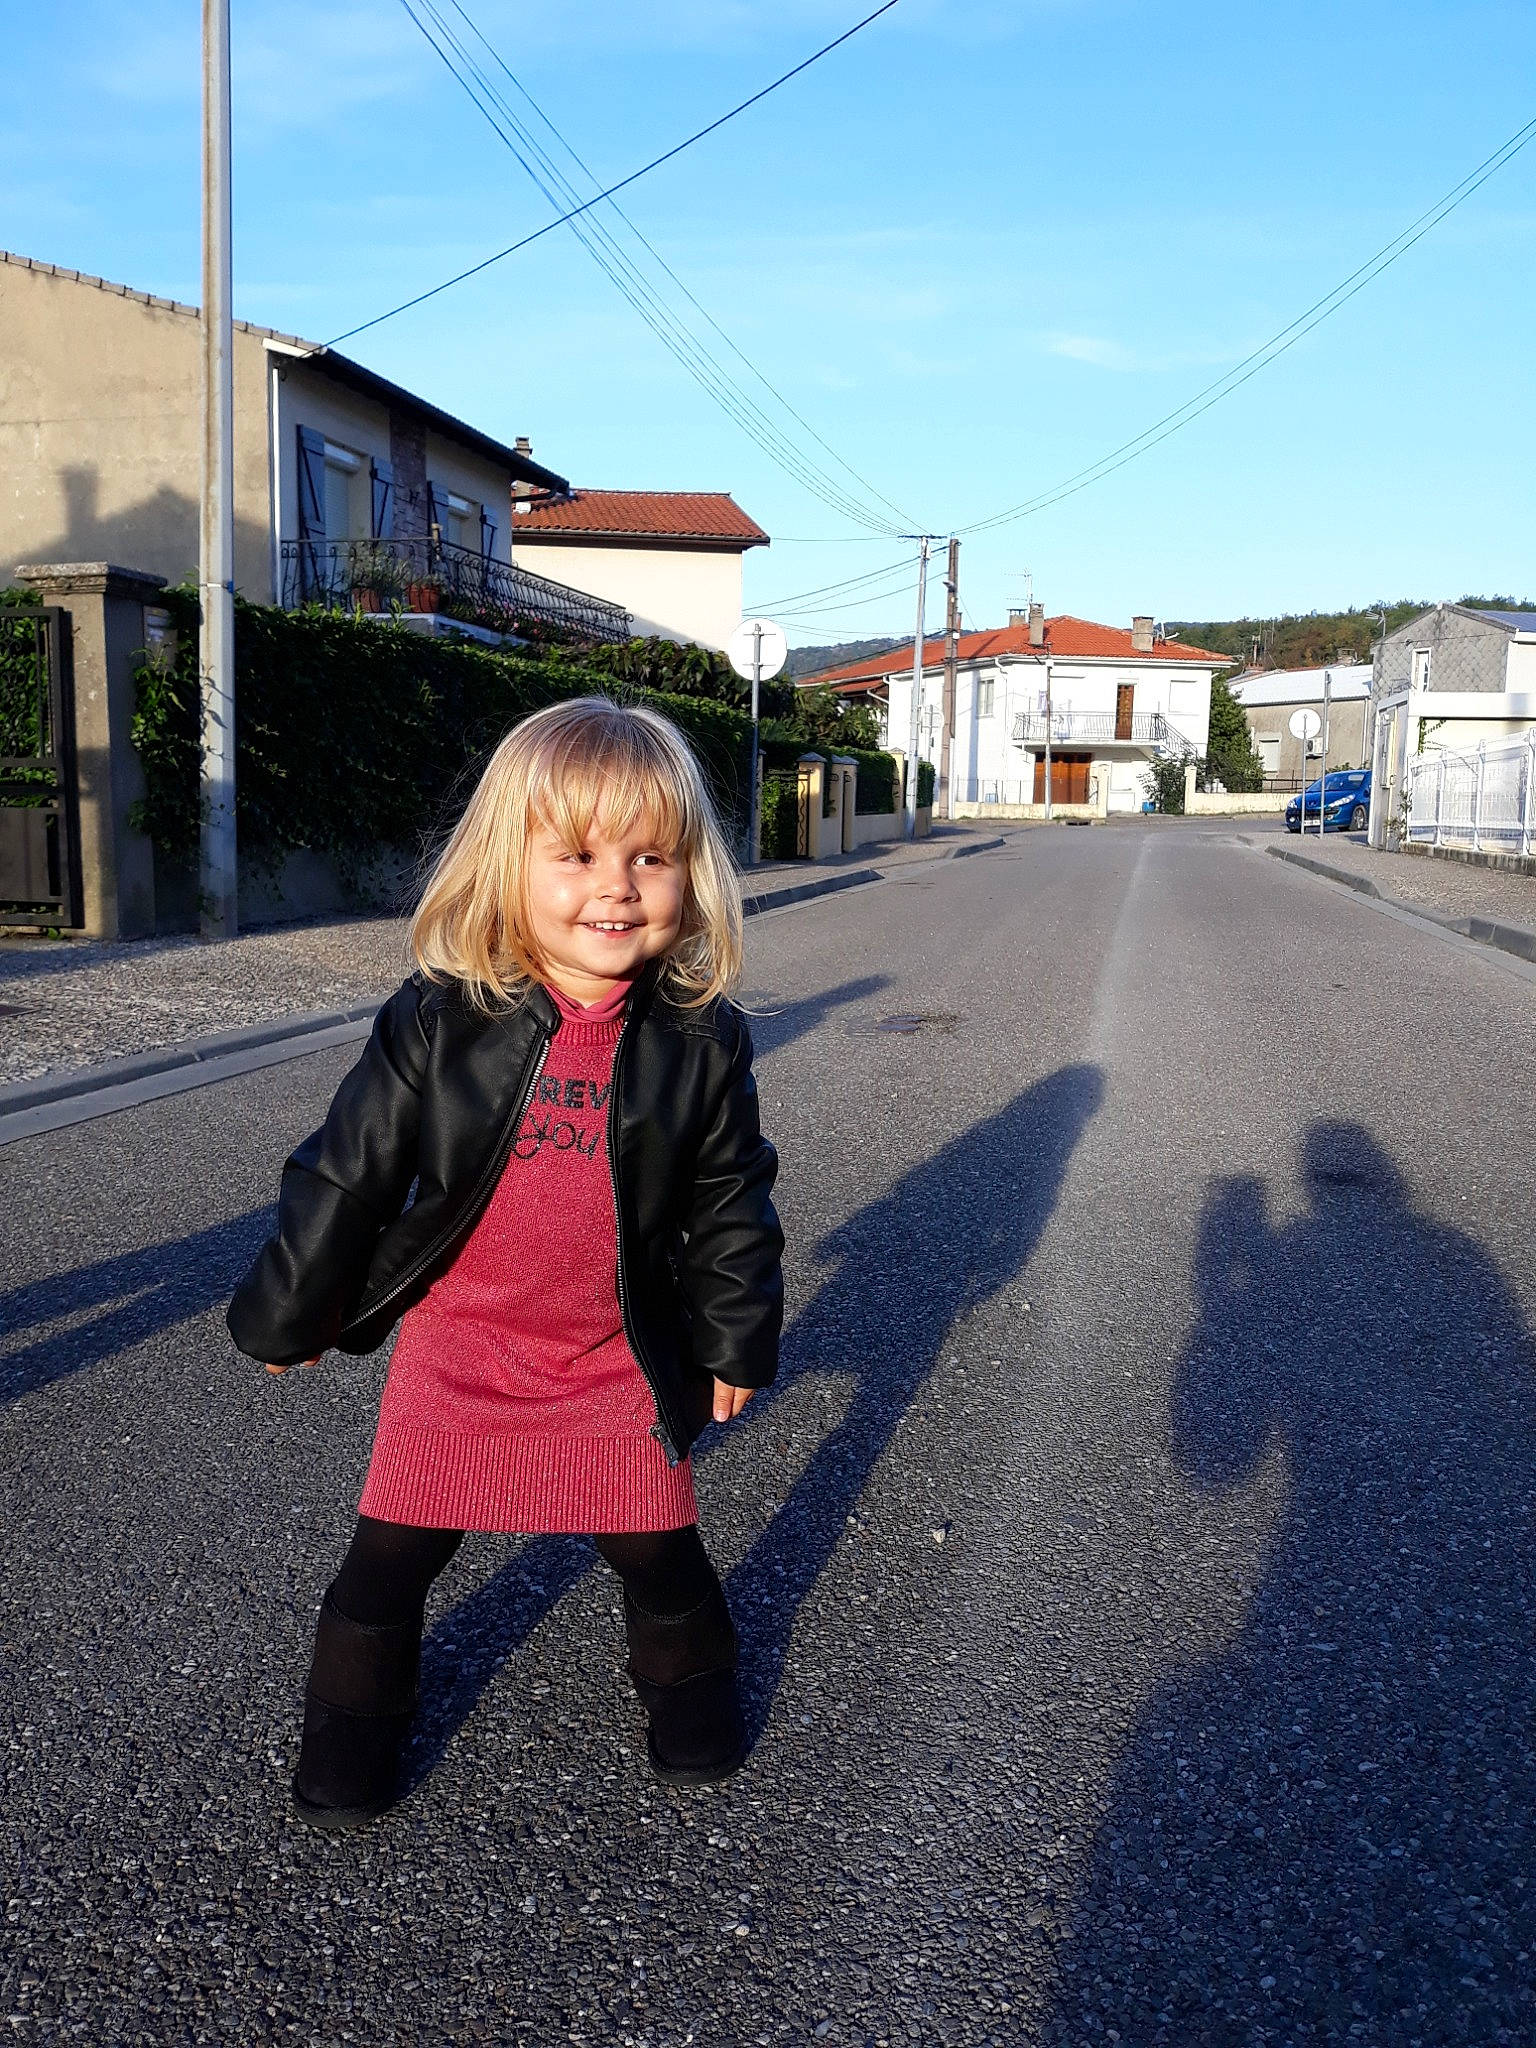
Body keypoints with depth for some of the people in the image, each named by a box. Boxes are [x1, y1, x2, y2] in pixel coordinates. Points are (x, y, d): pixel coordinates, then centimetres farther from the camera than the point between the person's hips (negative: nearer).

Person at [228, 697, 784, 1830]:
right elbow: (346, 1173, -5)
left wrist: (737, 1341, 9)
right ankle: (355, 1722, 40)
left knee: (661, 1553, 14)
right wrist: (286, 1314, 3)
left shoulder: (702, 1040, -11)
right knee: (392, 1557, 11)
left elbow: (730, 1204, 2)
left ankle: (693, 1691, 45)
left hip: (622, 1362, 1)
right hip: (456, 1353, 0)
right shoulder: (438, 1023, -16)